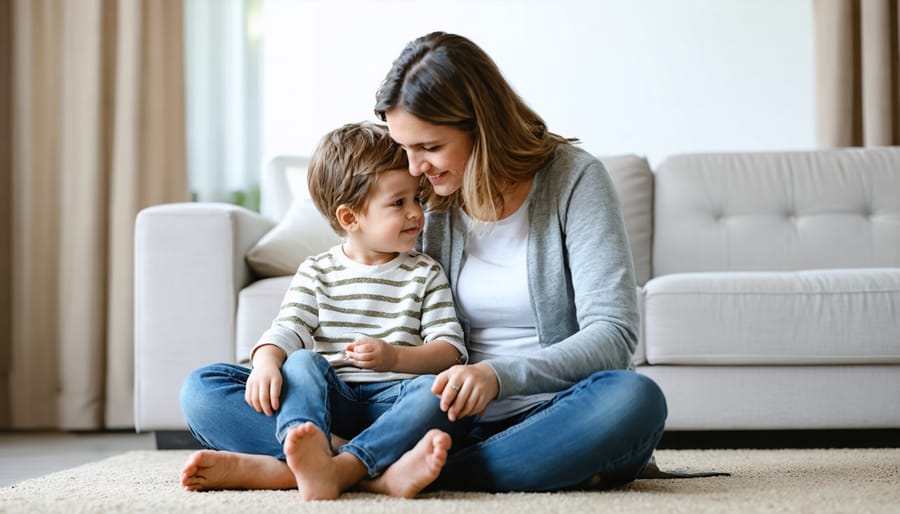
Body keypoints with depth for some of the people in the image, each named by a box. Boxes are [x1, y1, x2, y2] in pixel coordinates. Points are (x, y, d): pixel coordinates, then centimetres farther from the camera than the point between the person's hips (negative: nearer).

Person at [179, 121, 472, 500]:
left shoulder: (425, 274, 12)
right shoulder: (316, 273, 14)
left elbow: (451, 348, 3)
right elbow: (287, 330, 1)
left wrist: (395, 357, -16)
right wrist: (266, 362, -23)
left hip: (390, 398, -1)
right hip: (324, 397, 1)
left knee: (442, 392, -33)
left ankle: (336, 467, -51)